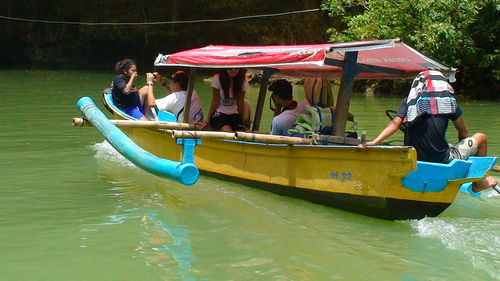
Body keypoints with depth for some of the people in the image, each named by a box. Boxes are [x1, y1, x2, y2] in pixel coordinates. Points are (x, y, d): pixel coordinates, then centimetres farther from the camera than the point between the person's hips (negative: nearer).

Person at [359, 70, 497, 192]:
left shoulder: (408, 102, 3)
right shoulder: (448, 101, -3)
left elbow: (395, 123, -14)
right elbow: (464, 133, 8)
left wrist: (373, 142, -20)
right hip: (443, 162, -4)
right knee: (481, 137, 20)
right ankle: (478, 183, 30)